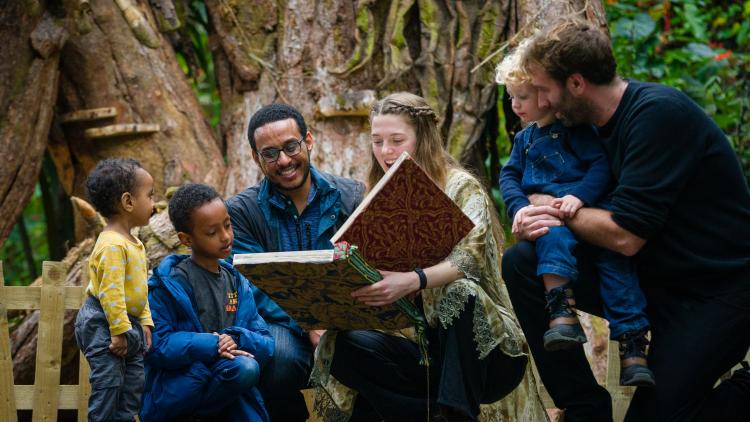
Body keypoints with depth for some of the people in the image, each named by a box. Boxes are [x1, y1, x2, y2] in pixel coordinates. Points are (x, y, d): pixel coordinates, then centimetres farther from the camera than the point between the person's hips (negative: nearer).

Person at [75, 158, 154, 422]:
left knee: (135, 382, 13)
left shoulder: (133, 243, 11)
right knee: (108, 382, -6)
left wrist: (145, 322, 14)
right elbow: (111, 292, -25)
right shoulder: (113, 245, -22)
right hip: (103, 324, -10)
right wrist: (120, 331, -23)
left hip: (128, 323, 10)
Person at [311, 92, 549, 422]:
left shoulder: (461, 187, -4)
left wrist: (413, 281, -43)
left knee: (460, 291, -35)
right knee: (345, 346, -21)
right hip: (417, 342, 4)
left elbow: (471, 256, -24)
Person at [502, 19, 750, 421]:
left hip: (715, 294, -8)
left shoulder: (659, 113, -22)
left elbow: (625, 235, -25)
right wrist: (536, 220, -11)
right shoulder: (596, 123, 4)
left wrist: (554, 207, -8)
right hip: (650, 277, 8)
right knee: (521, 263, -8)